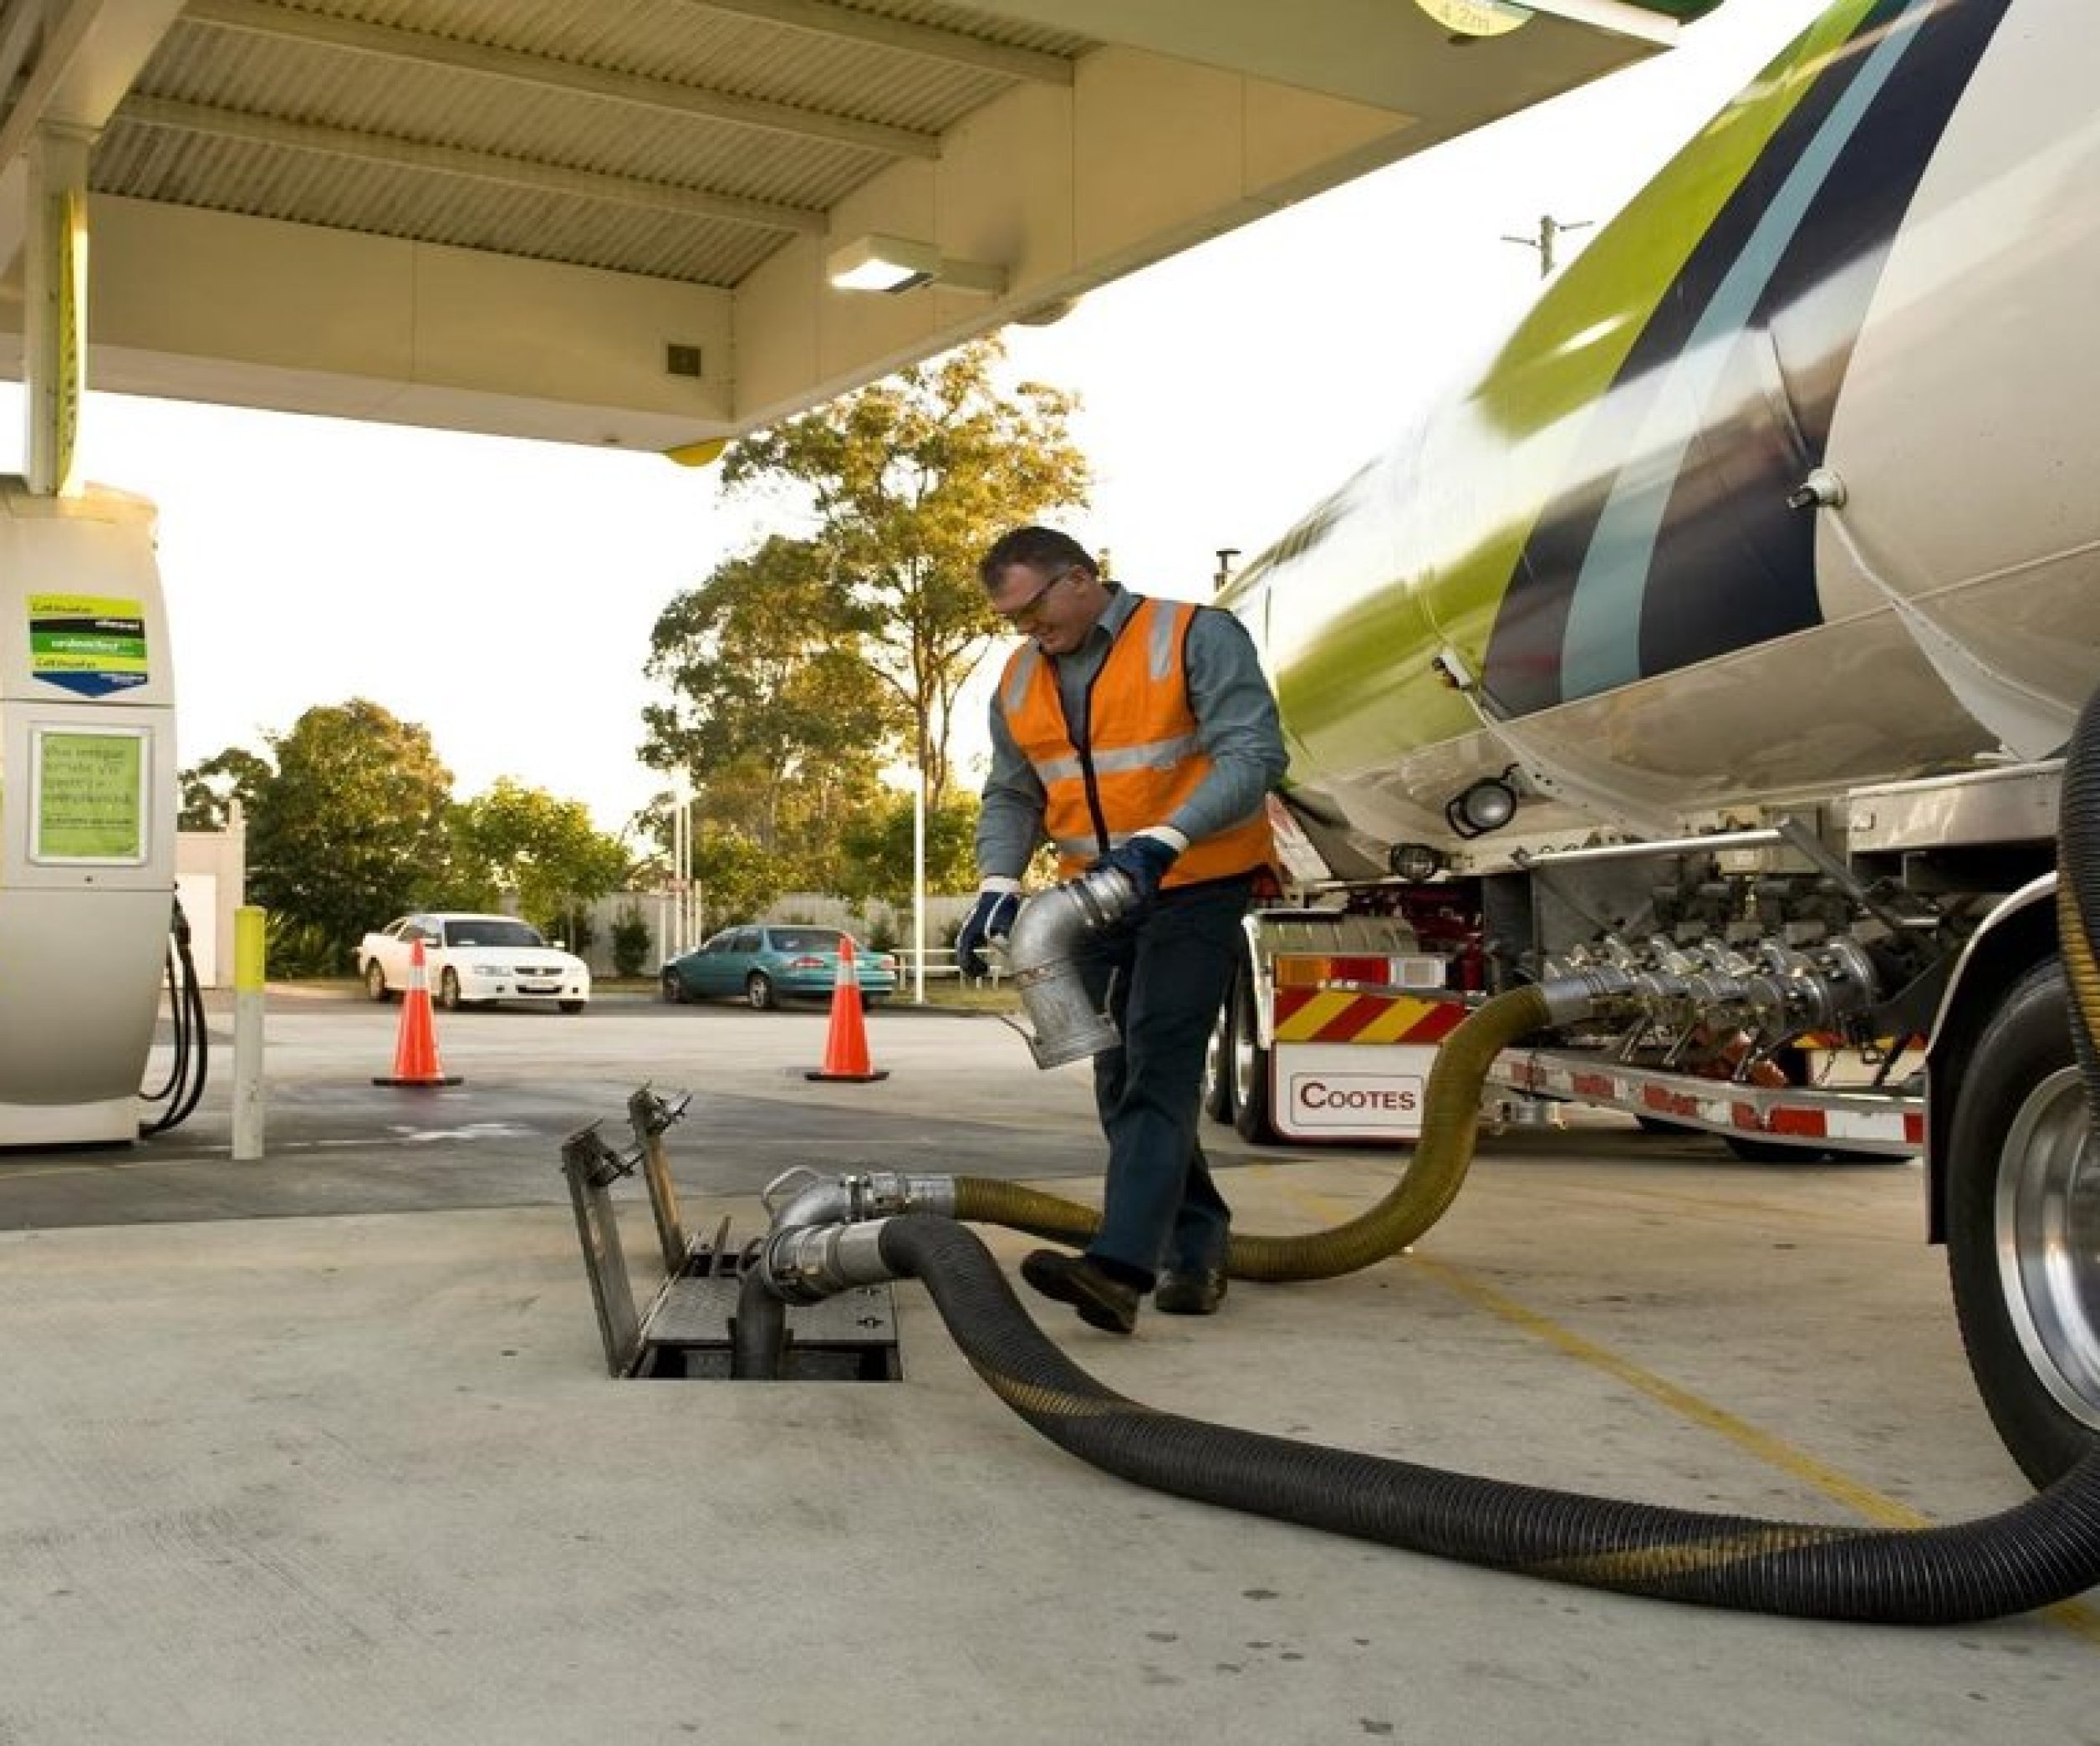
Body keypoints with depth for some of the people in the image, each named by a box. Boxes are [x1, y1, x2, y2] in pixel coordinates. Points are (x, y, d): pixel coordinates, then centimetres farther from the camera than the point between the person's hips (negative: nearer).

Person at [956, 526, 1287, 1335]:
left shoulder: (1195, 636, -12)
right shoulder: (1020, 682, 8)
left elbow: (1253, 752, -20)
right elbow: (1011, 798, 11)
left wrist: (1163, 841, -32)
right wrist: (999, 885, -8)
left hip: (1195, 888, -7)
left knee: (1158, 1067, -17)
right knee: (1121, 1080, 9)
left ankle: (1119, 1266, -27)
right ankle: (1195, 1245, 22)